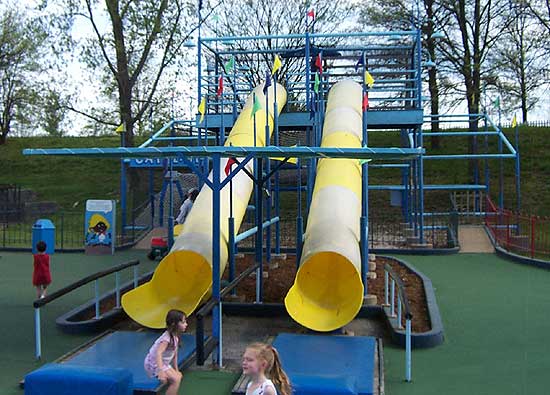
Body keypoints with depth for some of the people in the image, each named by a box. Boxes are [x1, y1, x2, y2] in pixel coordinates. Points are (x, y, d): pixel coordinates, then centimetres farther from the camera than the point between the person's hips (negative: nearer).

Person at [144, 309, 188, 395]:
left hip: (163, 364, 10)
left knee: (179, 376, 12)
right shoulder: (167, 338, -27)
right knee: (176, 379, -19)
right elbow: (158, 353, -41)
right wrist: (161, 371, -50)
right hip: (154, 364, -10)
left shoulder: (175, 336, 2)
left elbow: (174, 354, 13)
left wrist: (176, 370, 14)